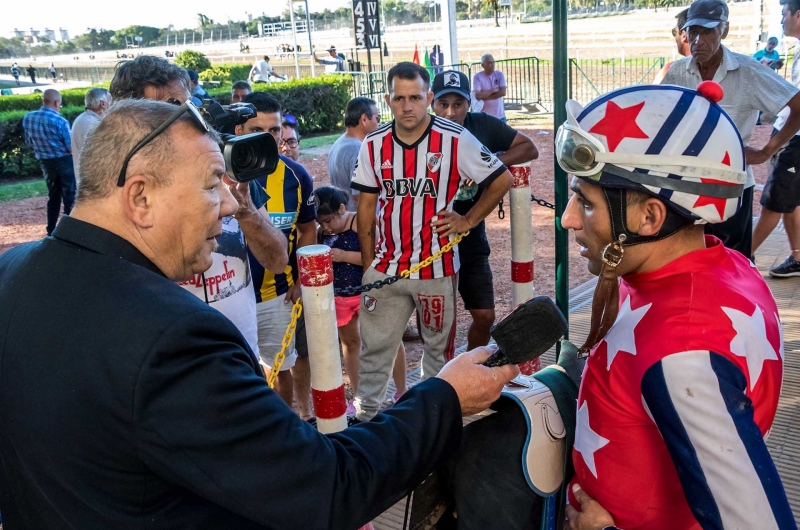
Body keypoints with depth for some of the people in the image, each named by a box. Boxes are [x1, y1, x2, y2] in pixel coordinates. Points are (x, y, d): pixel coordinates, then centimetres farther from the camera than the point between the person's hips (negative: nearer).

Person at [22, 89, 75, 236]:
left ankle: (51, 231, 21)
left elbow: (29, 143, 10)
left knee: (53, 196, 18)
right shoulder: (60, 121, -20)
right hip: (64, 161, -6)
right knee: (69, 197, 5)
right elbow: (71, 148, -16)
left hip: (45, 162, 6)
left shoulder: (28, 118, -2)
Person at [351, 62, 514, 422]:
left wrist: (468, 220, -4)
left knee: (438, 345, 14)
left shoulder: (456, 140, -11)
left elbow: (502, 180, -1)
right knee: (375, 346, 10)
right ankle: (365, 413, 28)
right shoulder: (373, 145, 0)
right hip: (386, 268, 3)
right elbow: (366, 206, 6)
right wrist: (368, 263, 5)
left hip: (437, 267, -2)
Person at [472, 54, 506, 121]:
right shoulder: (477, 77, -7)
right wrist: (493, 90, -11)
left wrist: (485, 97, -13)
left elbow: (503, 92, -11)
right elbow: (478, 96, -18)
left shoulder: (499, 74, 1)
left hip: (500, 115, 3)